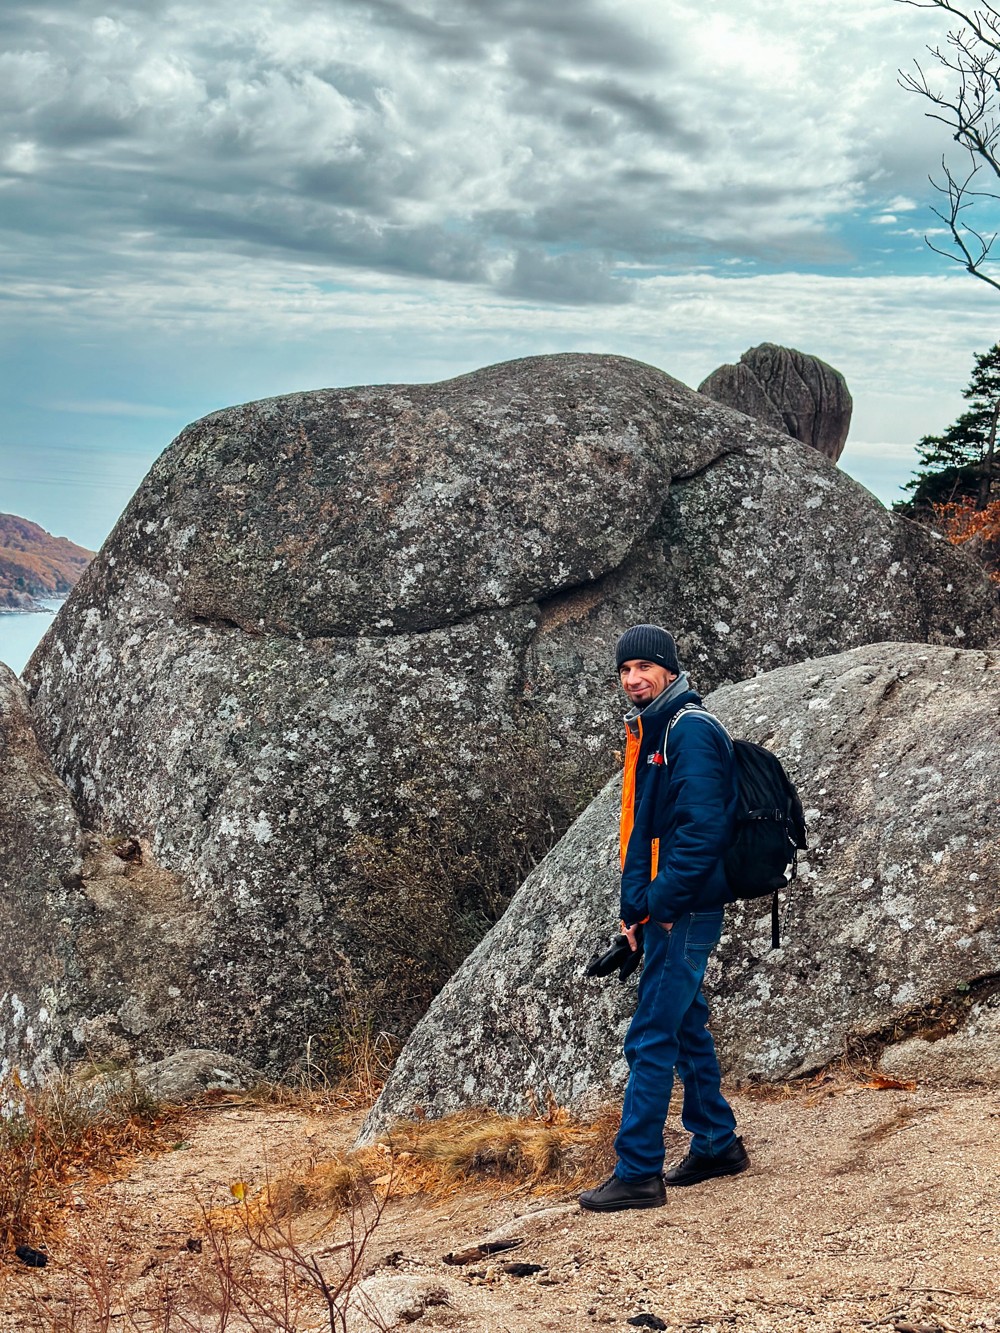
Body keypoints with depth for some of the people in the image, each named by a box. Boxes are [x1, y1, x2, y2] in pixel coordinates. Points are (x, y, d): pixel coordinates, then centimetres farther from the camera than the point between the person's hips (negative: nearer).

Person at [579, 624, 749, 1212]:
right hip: (664, 912, 10)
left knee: (652, 1039, -7)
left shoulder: (690, 729, -15)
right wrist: (634, 907, 12)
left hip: (686, 913, -10)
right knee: (685, 1026, 18)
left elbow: (701, 827, -22)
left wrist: (662, 903, -19)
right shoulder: (649, 731, 15)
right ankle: (718, 1144, 30)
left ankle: (638, 1173, -2)